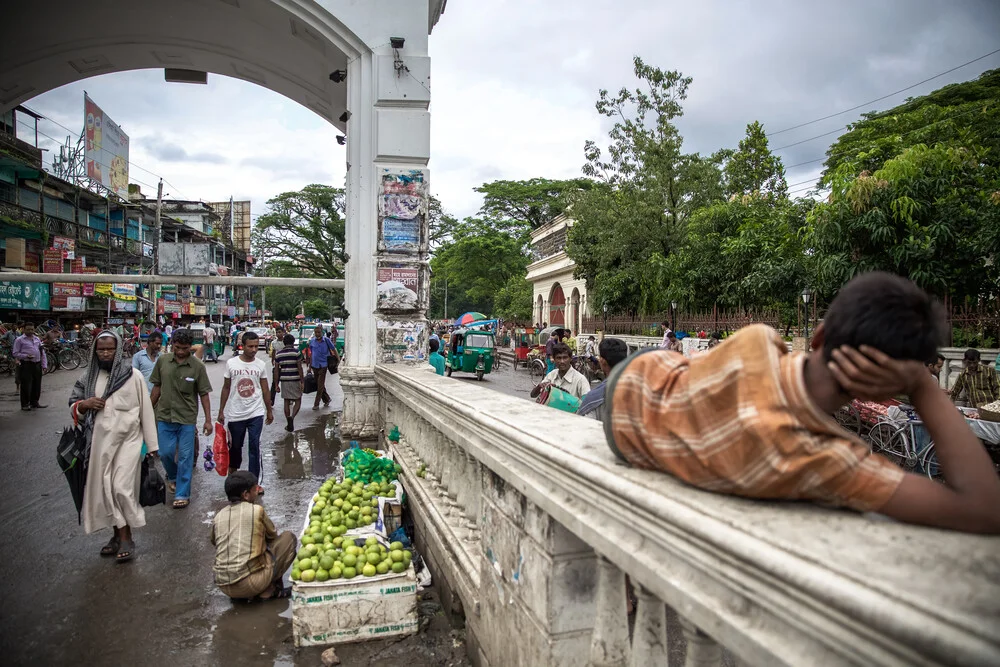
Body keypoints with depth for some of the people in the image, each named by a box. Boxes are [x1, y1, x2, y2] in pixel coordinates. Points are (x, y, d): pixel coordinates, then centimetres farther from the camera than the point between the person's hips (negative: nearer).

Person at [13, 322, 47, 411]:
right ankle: (25, 404, 6)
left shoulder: (37, 339, 15)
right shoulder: (19, 340, -1)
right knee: (26, 386, -3)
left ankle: (34, 403, 22)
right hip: (26, 365, -5)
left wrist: (44, 365, 9)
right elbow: (15, 353, -4)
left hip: (37, 365, 5)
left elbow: (42, 352, 16)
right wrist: (26, 356, -19)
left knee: (37, 385, 10)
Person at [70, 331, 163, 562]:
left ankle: (126, 539, 5)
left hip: (127, 440, -5)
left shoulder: (133, 376, -6)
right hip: (100, 441, 5)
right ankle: (118, 535, 26)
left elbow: (146, 411, -4)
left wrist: (152, 445, -4)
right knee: (105, 489, 11)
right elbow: (73, 408, 13)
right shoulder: (89, 376, 6)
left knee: (122, 489, -10)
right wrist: (84, 404, -13)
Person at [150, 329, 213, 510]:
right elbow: (157, 386, 9)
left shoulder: (197, 366, -10)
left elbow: (204, 394, -6)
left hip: (187, 418, -2)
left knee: (185, 457, 3)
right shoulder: (162, 360, -2)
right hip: (164, 415, 3)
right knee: (165, 452, 9)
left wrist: (208, 420, -8)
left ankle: (182, 494, 15)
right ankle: (172, 476, 41)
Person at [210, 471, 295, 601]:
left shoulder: (218, 516, 8)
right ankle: (270, 590, 5)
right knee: (289, 537, 8)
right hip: (251, 584, -6)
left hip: (223, 587, 6)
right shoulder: (257, 510, -4)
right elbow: (272, 536, 12)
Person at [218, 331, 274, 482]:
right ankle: (232, 472, 41)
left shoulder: (261, 365, -2)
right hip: (235, 414, 1)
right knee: (235, 446, 15)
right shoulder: (231, 363, -4)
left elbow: (265, 389, 6)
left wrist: (269, 411, 10)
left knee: (254, 447, -4)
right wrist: (221, 411, 5)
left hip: (256, 414, 0)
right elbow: (226, 388, 4)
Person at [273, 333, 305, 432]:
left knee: (287, 402, 11)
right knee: (298, 401, 6)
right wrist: (302, 382, -7)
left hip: (284, 380, 4)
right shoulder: (296, 352, -7)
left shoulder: (278, 354, 5)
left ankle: (289, 425, 15)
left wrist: (276, 383, 10)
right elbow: (299, 368, -10)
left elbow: (276, 370, 5)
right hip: (295, 380, -3)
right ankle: (292, 417, -20)